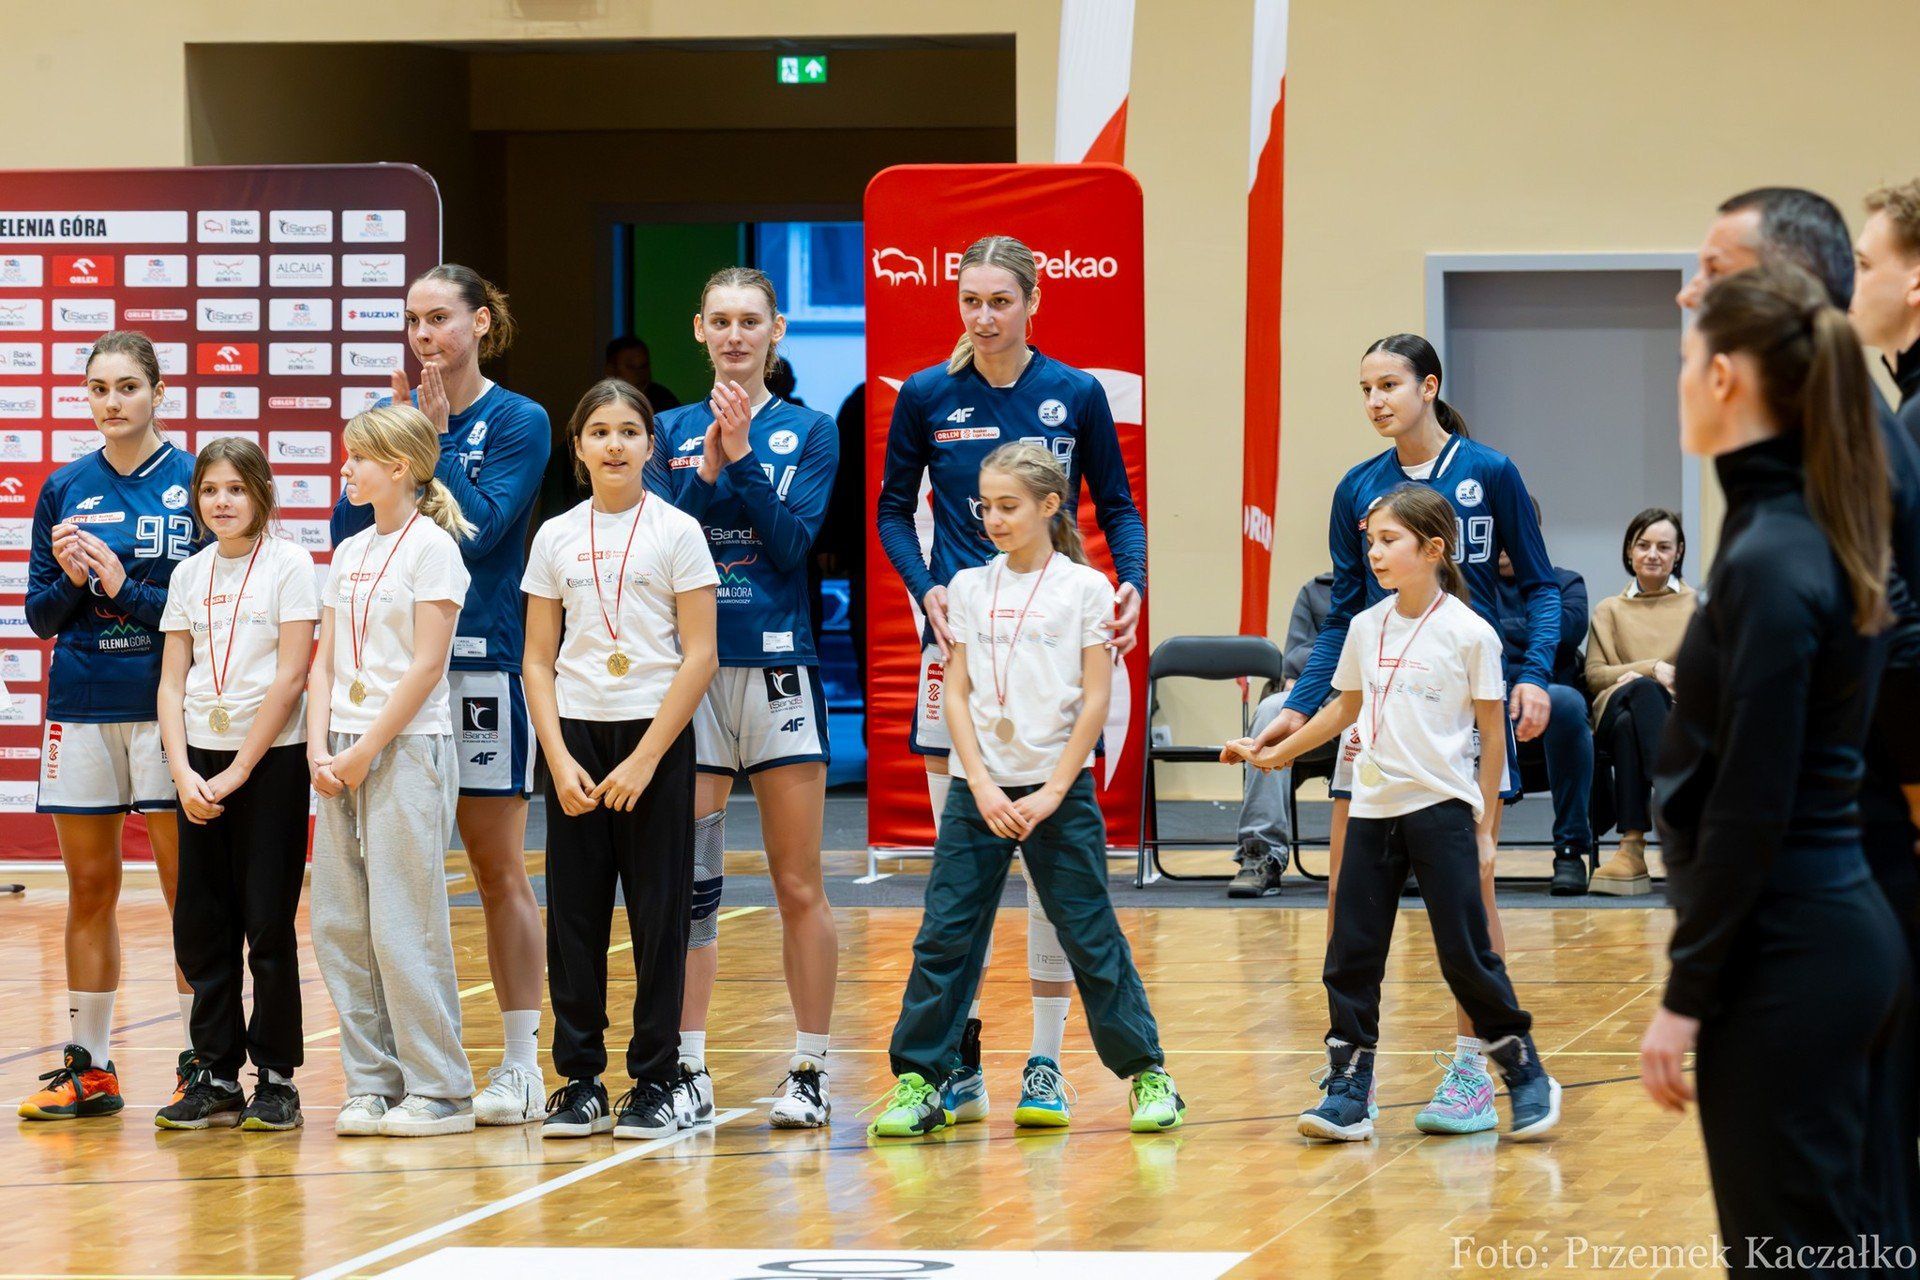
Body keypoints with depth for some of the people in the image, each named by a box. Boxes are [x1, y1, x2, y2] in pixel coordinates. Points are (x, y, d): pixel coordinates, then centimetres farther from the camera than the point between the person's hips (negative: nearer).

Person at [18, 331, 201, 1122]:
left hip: (168, 707, -4)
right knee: (89, 889, 8)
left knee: (187, 886, -3)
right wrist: (69, 581, -10)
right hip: (82, 707, 4)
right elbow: (39, 615, 10)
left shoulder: (194, 482, -1)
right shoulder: (64, 491, 10)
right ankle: (86, 1067, 15)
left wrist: (124, 589, -15)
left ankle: (200, 1066, 3)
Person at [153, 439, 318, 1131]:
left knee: (268, 924, -4)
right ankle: (216, 1077, 10)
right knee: (201, 924, 3)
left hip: (271, 760, -5)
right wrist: (183, 771, -6)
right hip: (202, 764, 5)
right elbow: (172, 682, 9)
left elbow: (291, 675, -9)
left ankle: (277, 1079, 3)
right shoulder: (190, 575, 10)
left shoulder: (288, 565, -3)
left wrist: (238, 770, -12)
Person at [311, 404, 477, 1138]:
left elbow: (426, 667, -12)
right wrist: (320, 750, -1)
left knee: (403, 927, -8)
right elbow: (325, 660, 13)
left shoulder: (431, 546, -7)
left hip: (408, 748, -7)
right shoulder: (349, 553, 15)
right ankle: (371, 1084, 11)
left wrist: (365, 753, -14)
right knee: (337, 925, 5)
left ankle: (439, 1091, -1)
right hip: (346, 755, 7)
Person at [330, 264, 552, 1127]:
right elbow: (347, 531, 2)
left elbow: (479, 528, -14)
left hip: (483, 660, -4)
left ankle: (521, 1064, 5)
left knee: (499, 869, 0)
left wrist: (436, 437, -11)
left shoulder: (518, 422, -2)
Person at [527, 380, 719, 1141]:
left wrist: (645, 759, -12)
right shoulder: (556, 538, 7)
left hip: (655, 735, -3)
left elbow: (700, 656, -6)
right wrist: (560, 760, -6)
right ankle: (581, 1083, 9)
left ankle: (654, 1084, 5)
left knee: (659, 912, -1)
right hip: (575, 737, 3)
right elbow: (539, 662, 7)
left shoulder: (676, 533, -2)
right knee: (573, 912, 2)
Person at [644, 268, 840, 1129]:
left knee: (798, 886, 0)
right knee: (687, 880, 0)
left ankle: (810, 1072, 7)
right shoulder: (673, 433, 9)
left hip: (778, 667, -2)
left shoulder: (809, 434, 4)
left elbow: (792, 545, -9)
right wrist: (707, 465, -14)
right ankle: (688, 1073, 6)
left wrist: (741, 456, -15)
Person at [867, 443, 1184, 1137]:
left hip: (1059, 790, -3)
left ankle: (1146, 1072, 10)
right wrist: (983, 787, -7)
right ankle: (917, 1081, 4)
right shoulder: (969, 588, 7)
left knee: (1091, 937, 0)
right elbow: (956, 694, 4)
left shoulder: (1085, 587, -1)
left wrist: (1053, 793, -10)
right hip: (978, 789, 3)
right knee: (944, 936, -1)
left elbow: (1095, 700, -4)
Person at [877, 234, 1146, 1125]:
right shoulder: (926, 397, 2)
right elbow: (893, 510, 11)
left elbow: (1116, 505, 8)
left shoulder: (1075, 395, 0)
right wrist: (926, 590, -6)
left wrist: (1132, 584, -10)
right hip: (957, 638, 1)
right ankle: (958, 1059, 9)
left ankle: (1047, 1059, 9)